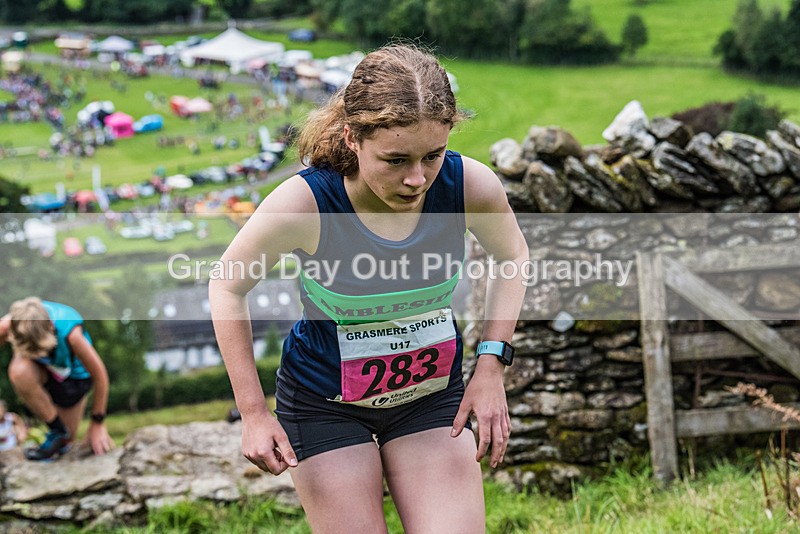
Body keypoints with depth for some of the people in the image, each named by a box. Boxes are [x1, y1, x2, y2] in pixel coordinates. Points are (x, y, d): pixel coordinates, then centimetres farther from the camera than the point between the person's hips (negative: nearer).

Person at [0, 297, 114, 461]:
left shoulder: (70, 334, -39)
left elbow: (100, 375, -25)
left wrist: (97, 424, -15)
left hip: (73, 375, -2)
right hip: (43, 370, 2)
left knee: (65, 443, -4)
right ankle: (57, 431, -14)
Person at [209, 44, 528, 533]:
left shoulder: (471, 187, -22)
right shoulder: (303, 204, -28)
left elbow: (513, 257, 2)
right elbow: (228, 287, -10)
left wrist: (491, 368, -7)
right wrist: (253, 412, -11)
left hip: (434, 394, 2)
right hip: (325, 403, -2)